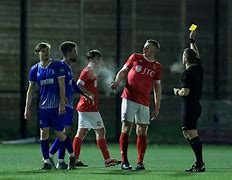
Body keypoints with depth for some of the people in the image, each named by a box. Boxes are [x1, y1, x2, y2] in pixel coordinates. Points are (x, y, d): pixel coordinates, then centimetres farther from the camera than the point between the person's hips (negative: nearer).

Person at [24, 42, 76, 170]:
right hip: (42, 106, 3)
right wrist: (27, 108, 5)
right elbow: (30, 89, 9)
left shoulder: (57, 66, -2)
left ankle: (72, 156, 21)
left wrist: (62, 104, -12)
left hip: (56, 106, -3)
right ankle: (47, 161, 2)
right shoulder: (34, 69, 5)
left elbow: (61, 86, -5)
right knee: (44, 133, -4)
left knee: (59, 133, 1)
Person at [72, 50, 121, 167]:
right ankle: (107, 159, -7)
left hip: (84, 107, 10)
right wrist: (89, 94, -21)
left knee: (81, 132, 8)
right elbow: (79, 85, -21)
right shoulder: (87, 71, -11)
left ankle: (74, 159, 7)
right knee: (101, 131, -7)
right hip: (89, 107, -10)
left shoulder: (92, 72, 18)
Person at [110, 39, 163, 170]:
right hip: (129, 99, -2)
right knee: (126, 128, -6)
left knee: (142, 131, 0)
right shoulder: (135, 58, 7)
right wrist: (117, 82, -9)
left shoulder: (157, 67, 10)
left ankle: (140, 162, 6)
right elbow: (123, 71, 11)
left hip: (144, 103, 2)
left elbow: (157, 88, 12)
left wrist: (157, 107, 9)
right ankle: (124, 161, -4)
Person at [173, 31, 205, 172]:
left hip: (189, 106, -9)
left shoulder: (188, 73, -16)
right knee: (187, 134, 17)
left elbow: (185, 92, -21)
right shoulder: (199, 68, 8)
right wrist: (192, 41, 37)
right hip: (196, 105, 9)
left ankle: (200, 165, -15)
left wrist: (177, 91, -1)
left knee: (192, 134, -11)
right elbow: (196, 54, 27)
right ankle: (199, 162, 14)